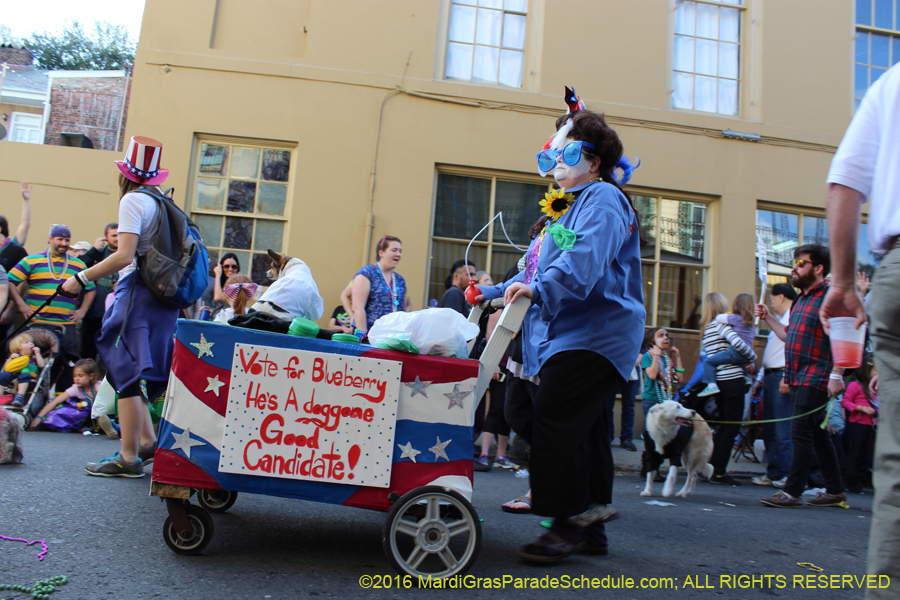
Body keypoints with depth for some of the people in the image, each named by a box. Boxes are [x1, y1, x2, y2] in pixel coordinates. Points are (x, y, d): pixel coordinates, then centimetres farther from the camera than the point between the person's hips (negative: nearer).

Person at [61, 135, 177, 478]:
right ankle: (147, 440, 16)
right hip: (162, 296, 8)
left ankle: (129, 458, -2)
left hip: (138, 292, -8)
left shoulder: (133, 200, -8)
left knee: (125, 372, -4)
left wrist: (82, 278, -12)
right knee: (130, 372, 17)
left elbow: (124, 256, -19)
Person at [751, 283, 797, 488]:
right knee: (769, 429, 10)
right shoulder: (780, 320, 25)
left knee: (783, 430, -9)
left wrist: (787, 377, -25)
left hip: (782, 377, -10)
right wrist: (760, 380, 24)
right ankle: (773, 473, 15)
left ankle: (786, 475, -4)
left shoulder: (794, 317, -7)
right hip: (770, 377, 10)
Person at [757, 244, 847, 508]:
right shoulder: (802, 298, 18)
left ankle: (792, 492, -7)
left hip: (815, 378, -9)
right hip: (798, 378, 9)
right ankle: (835, 491, 24)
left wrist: (836, 374, -23)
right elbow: (789, 335, 25)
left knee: (801, 433, -10)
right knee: (817, 435, 14)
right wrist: (768, 318, 16)